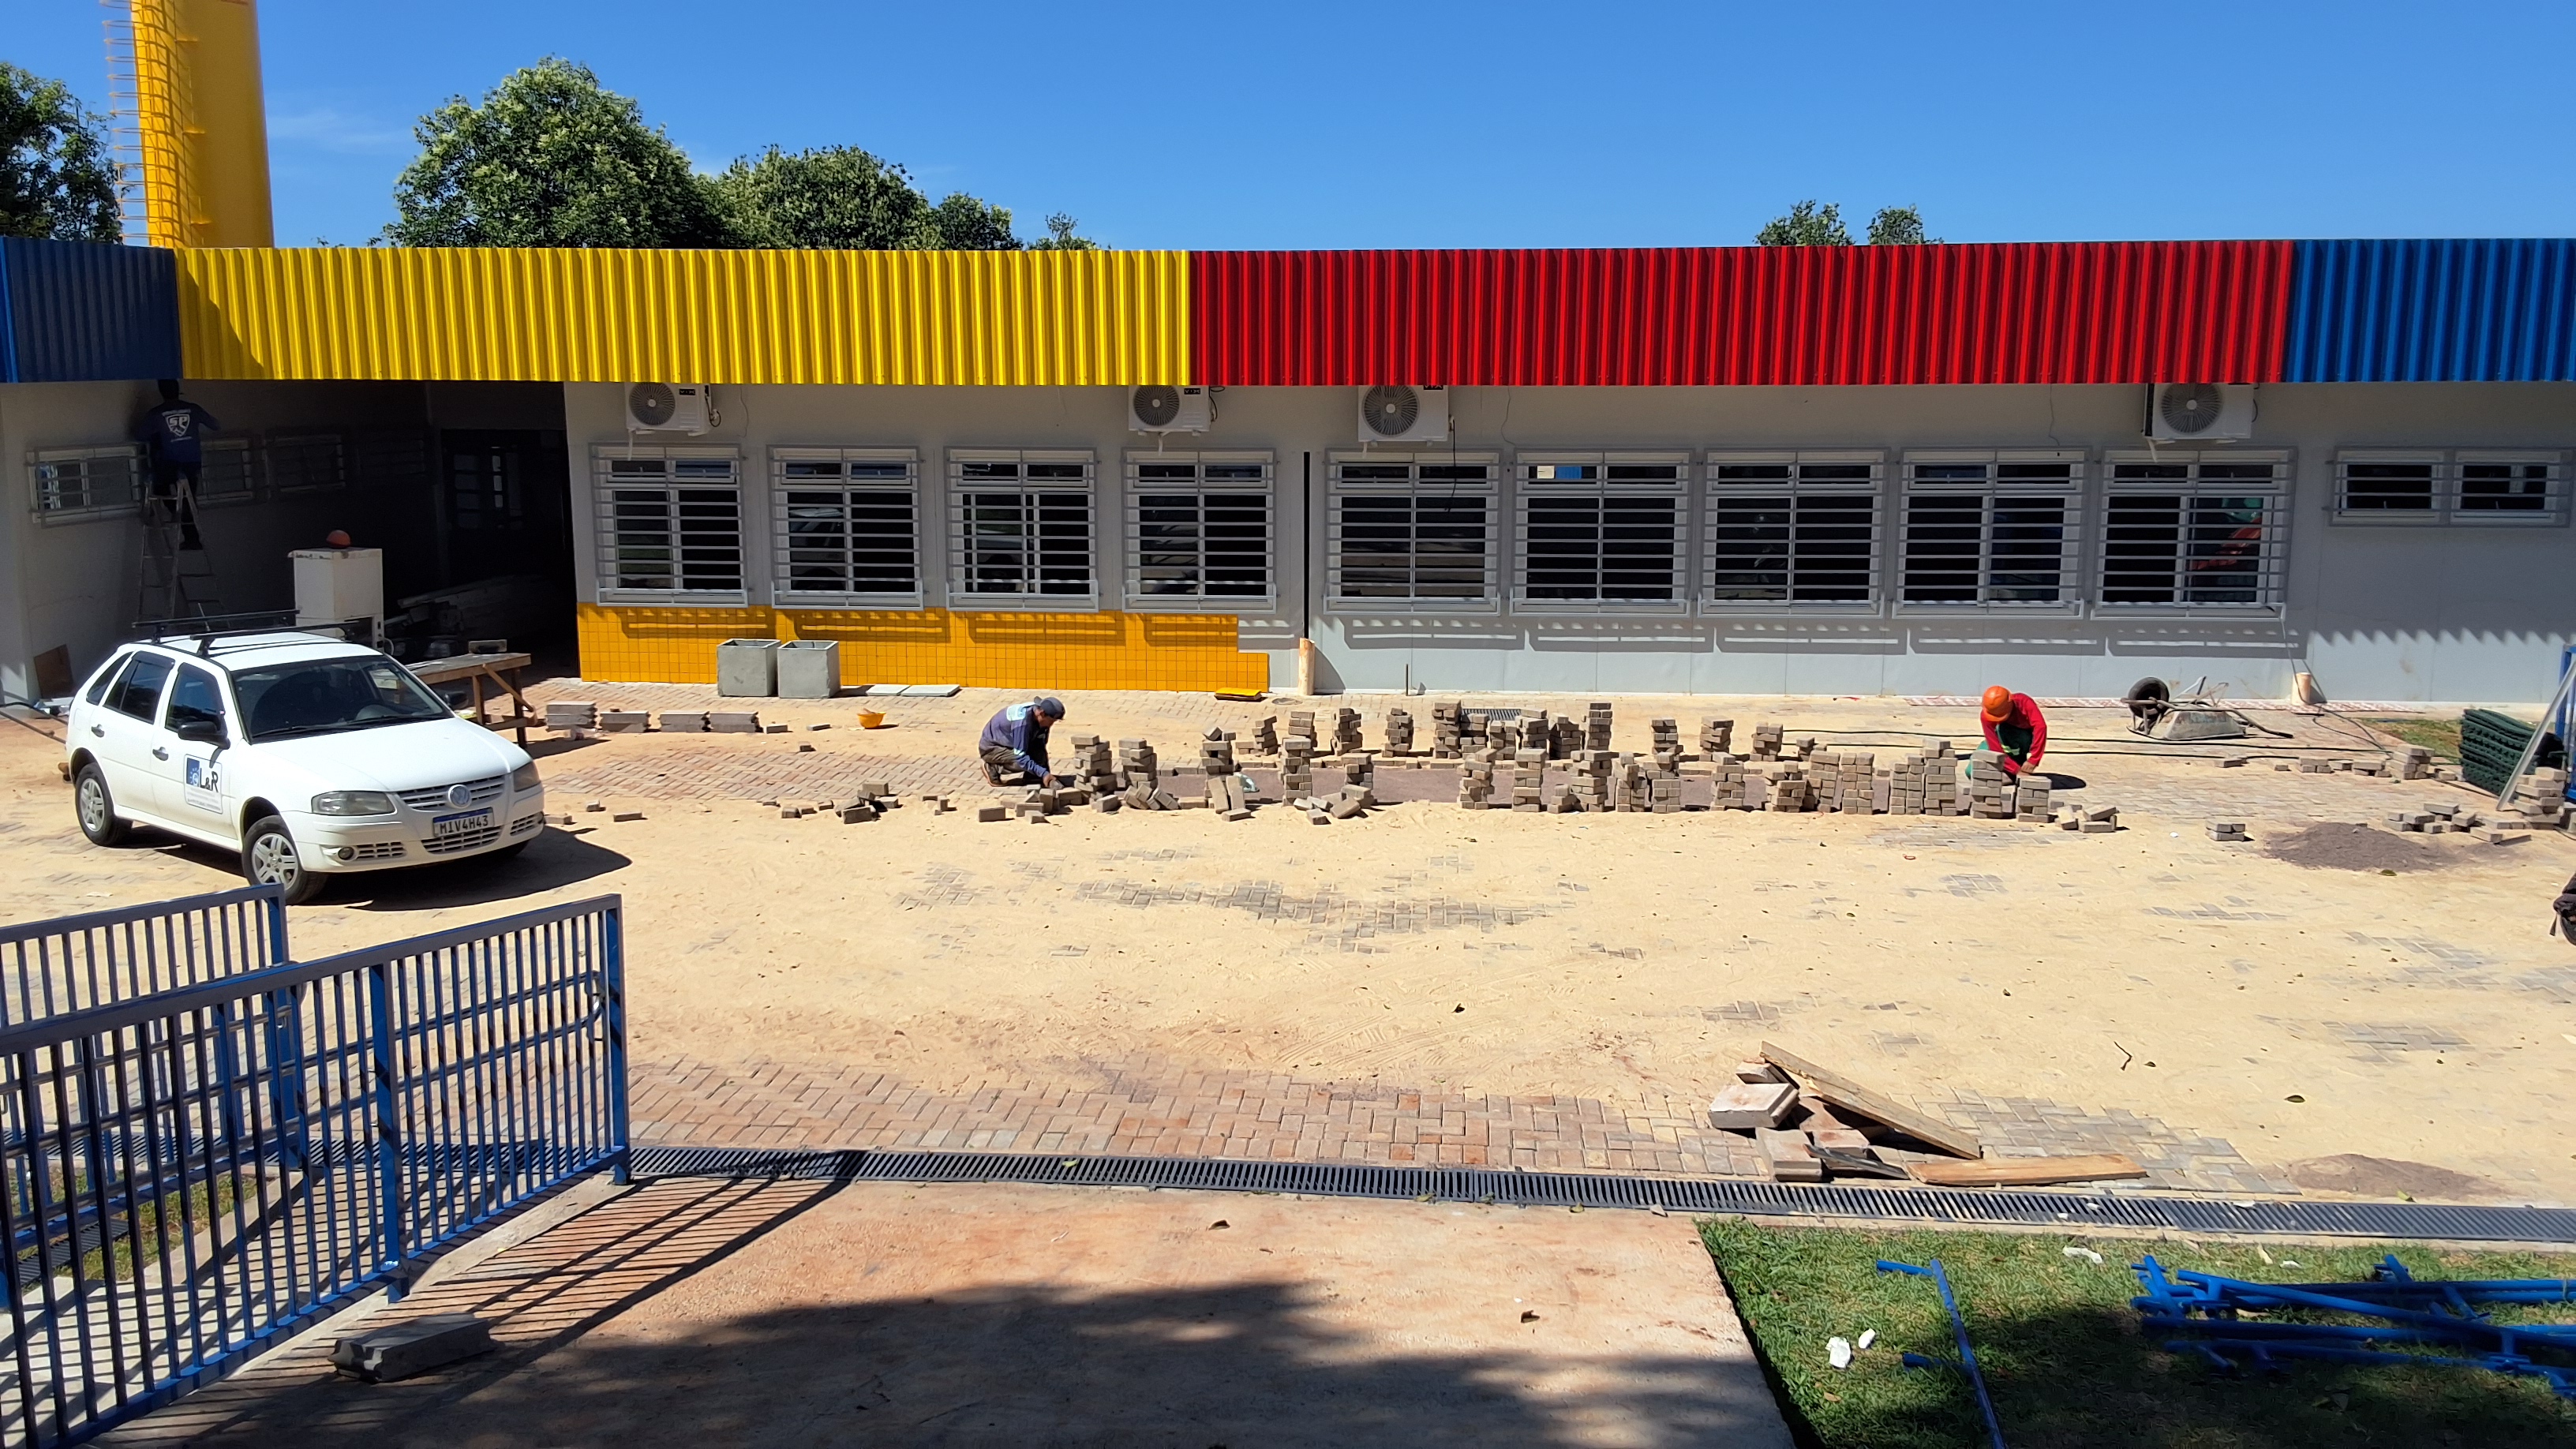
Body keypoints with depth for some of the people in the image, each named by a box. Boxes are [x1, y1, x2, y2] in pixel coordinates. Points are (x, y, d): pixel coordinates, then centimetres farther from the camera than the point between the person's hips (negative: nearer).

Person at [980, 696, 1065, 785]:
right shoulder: (1022, 722, -35)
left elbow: (1041, 747, 0)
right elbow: (1020, 757, -34)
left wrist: (1047, 773, -5)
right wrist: (1044, 773, -36)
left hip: (1008, 744, 8)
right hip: (991, 748, -8)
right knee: (1022, 763, -28)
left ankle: (1031, 777, -1)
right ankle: (993, 769, -8)